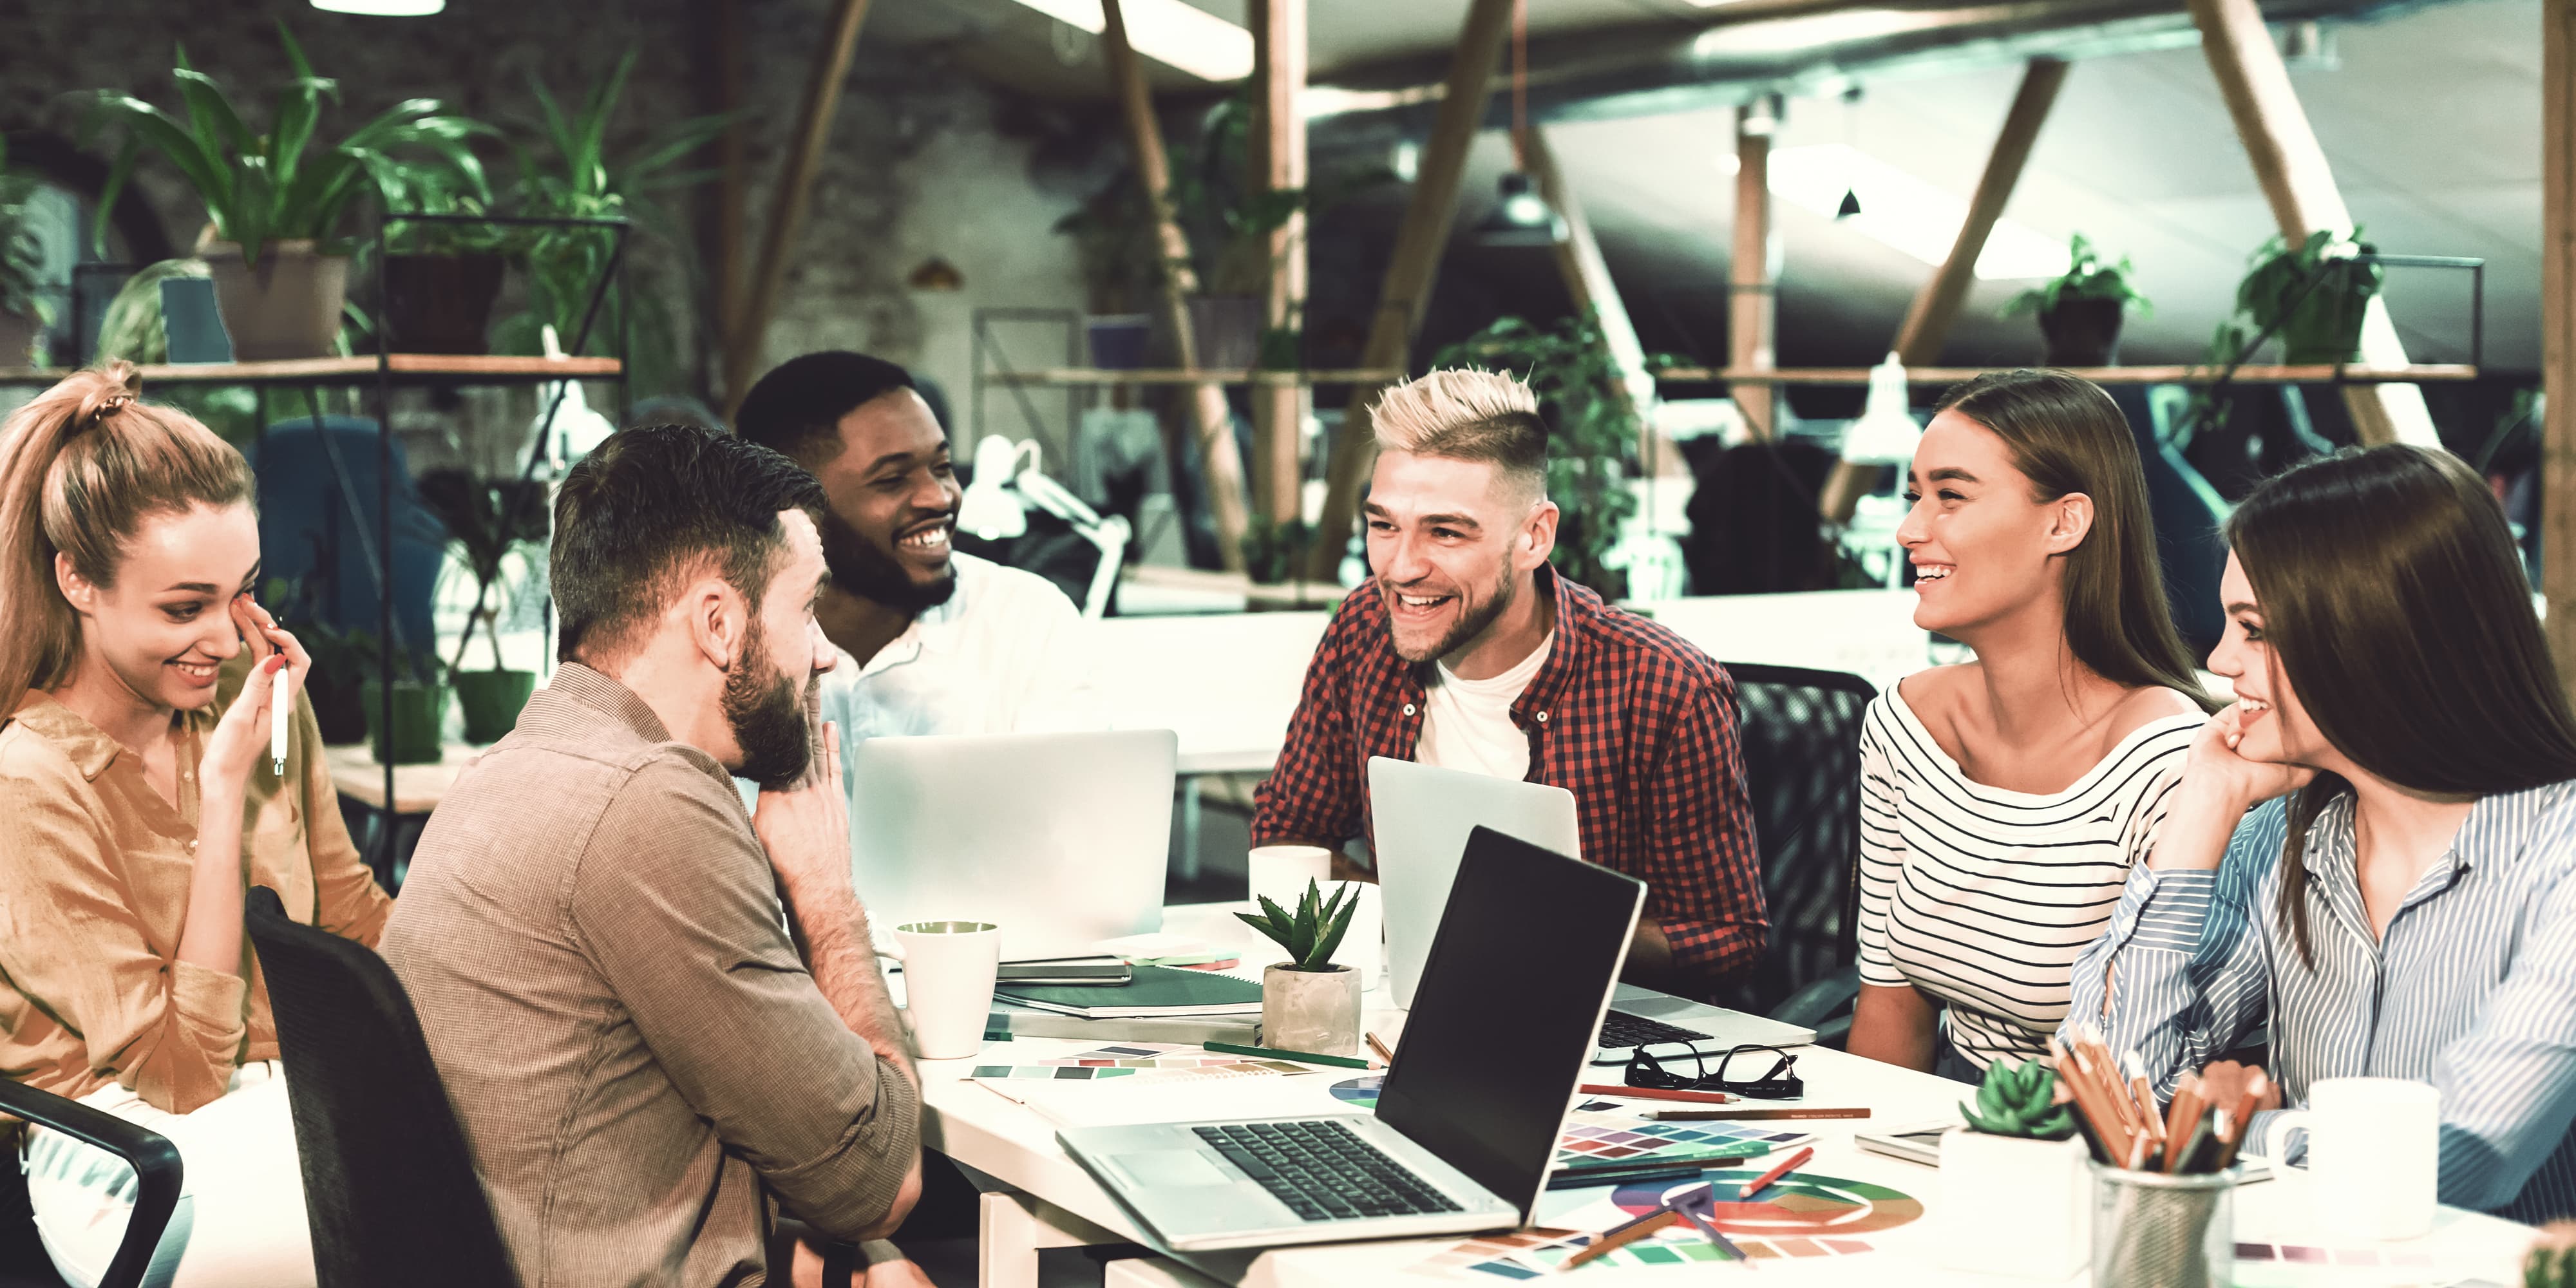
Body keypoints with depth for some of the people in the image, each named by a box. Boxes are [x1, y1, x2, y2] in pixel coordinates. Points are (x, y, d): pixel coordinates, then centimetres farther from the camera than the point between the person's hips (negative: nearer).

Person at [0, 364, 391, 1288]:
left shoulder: (253, 698, 6)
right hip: (134, 1169, -6)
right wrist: (225, 789, -17)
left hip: (300, 1091, 6)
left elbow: (355, 918, 14)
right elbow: (182, 1071, -14)